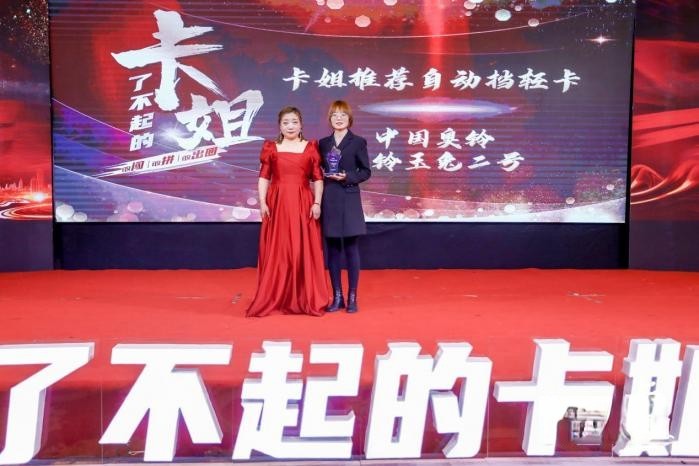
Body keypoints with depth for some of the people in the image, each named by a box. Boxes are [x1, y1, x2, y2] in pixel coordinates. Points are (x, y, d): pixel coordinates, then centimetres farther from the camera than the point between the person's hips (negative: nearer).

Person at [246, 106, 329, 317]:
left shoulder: (311, 147, 8)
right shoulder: (271, 147, 9)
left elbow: (318, 178, 4)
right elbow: (264, 177, 5)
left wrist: (317, 203, -6)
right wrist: (262, 202, -6)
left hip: (303, 205, 0)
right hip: (277, 204, 0)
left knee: (305, 252, 1)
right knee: (276, 252, 2)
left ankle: (308, 301, 10)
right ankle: (272, 300, 10)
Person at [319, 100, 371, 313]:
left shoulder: (358, 142, 1)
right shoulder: (323, 143, 12)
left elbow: (366, 171, -2)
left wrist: (347, 177, -15)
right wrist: (324, 174, -3)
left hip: (349, 199, -3)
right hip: (329, 200, 4)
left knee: (351, 248, 1)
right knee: (332, 250, 6)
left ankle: (352, 297, 10)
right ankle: (337, 297, 15)